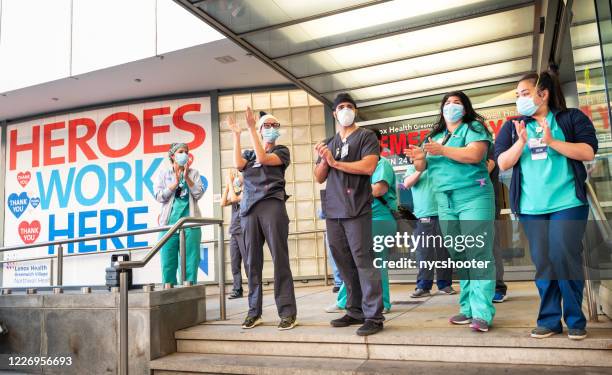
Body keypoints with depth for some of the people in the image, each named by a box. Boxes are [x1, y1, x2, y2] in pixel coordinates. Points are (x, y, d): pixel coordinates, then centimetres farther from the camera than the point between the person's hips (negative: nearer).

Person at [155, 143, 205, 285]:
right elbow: (159, 196, 2)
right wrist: (176, 182, -4)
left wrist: (187, 178, -6)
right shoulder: (163, 173, 13)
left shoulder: (193, 173, 14)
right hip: (169, 222, 0)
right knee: (168, 263, -2)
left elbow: (198, 194, 2)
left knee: (190, 262, -2)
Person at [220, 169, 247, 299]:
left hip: (244, 231, -7)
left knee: (248, 262, -6)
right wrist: (227, 185, 4)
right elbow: (223, 203, 6)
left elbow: (235, 198, -16)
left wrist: (230, 181, -7)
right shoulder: (235, 192, 20)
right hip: (234, 232, 7)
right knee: (234, 263, 2)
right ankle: (237, 290, 4)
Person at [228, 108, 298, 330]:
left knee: (280, 260, -8)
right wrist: (236, 135, 2)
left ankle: (287, 312, -5)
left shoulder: (282, 151, 12)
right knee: (252, 262, 2)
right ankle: (254, 312, 9)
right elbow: (238, 164, -1)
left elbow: (263, 158, -7)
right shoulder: (248, 154, 22)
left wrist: (250, 128, -6)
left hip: (272, 206, -3)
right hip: (249, 209, 4)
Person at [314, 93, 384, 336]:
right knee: (344, 263, 6)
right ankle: (355, 311, 15)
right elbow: (319, 178, 17)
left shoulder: (366, 137, 6)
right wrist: (324, 160, -3)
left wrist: (334, 162, -7)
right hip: (333, 210, 5)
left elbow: (369, 167, -11)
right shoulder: (327, 144, 21)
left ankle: (374, 316, -3)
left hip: (357, 208, -5)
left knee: (363, 261, -8)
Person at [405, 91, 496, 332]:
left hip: (473, 197, -6)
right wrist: (418, 158, -7)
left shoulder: (474, 127, 3)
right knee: (458, 256, 7)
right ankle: (468, 309, 14)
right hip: (445, 202, 6)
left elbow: (475, 155, -15)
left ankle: (482, 313, -10)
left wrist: (442, 151, -20)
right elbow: (423, 167, 15)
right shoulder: (435, 135, 20)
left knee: (478, 254, -10)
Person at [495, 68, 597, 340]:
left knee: (566, 259, -5)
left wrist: (552, 142, -16)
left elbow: (588, 152, -5)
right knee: (542, 263, 4)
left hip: (567, 203, -2)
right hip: (531, 208, 3)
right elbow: (503, 163, 3)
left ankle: (575, 320, 11)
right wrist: (521, 142, -12)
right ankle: (549, 320, 13)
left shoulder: (572, 118, 5)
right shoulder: (512, 127, 12)